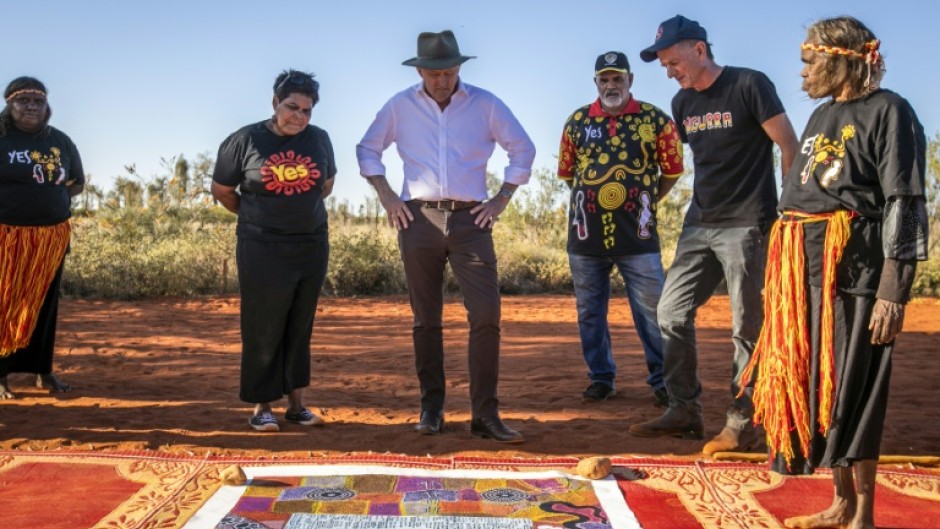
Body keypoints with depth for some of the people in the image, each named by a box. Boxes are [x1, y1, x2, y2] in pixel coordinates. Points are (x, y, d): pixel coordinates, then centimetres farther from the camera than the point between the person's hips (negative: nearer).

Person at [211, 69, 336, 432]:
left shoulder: (319, 139, 6)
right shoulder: (245, 140, -5)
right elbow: (221, 190, 6)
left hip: (312, 246, 4)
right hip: (263, 250, -3)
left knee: (300, 328, 10)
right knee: (264, 330, 1)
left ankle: (296, 403, 19)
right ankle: (261, 407, 12)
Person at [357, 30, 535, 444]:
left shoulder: (485, 104, 3)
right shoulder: (401, 106, 5)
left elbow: (523, 149, 9)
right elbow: (367, 149, 15)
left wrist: (501, 200, 2)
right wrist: (386, 197, 4)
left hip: (470, 221, -1)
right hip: (419, 220, 1)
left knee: (486, 316, -10)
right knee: (426, 319, 6)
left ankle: (485, 414, -5)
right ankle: (431, 408, 17)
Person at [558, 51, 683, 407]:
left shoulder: (655, 120, 1)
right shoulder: (577, 121, 7)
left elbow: (671, 171, 9)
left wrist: (645, 202, 7)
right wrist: (593, 198, 11)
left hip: (637, 234, -2)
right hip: (585, 232, 3)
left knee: (652, 310, -1)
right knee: (589, 311, 9)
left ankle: (663, 380, 12)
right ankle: (601, 378, 23)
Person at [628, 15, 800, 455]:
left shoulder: (749, 86, -9)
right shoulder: (682, 103, 10)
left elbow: (790, 148, -7)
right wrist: (707, 203, 16)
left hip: (746, 227, -7)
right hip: (699, 225, 7)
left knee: (748, 327, -1)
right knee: (672, 312, 4)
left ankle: (741, 422, 9)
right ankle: (685, 410, 15)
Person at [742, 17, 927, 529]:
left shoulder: (888, 111, -6)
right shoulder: (822, 115, 18)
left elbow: (904, 206, -12)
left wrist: (893, 292, -18)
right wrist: (781, 272, 16)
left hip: (853, 268, -8)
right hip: (804, 268, 8)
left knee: (852, 391, -2)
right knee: (814, 386, 10)